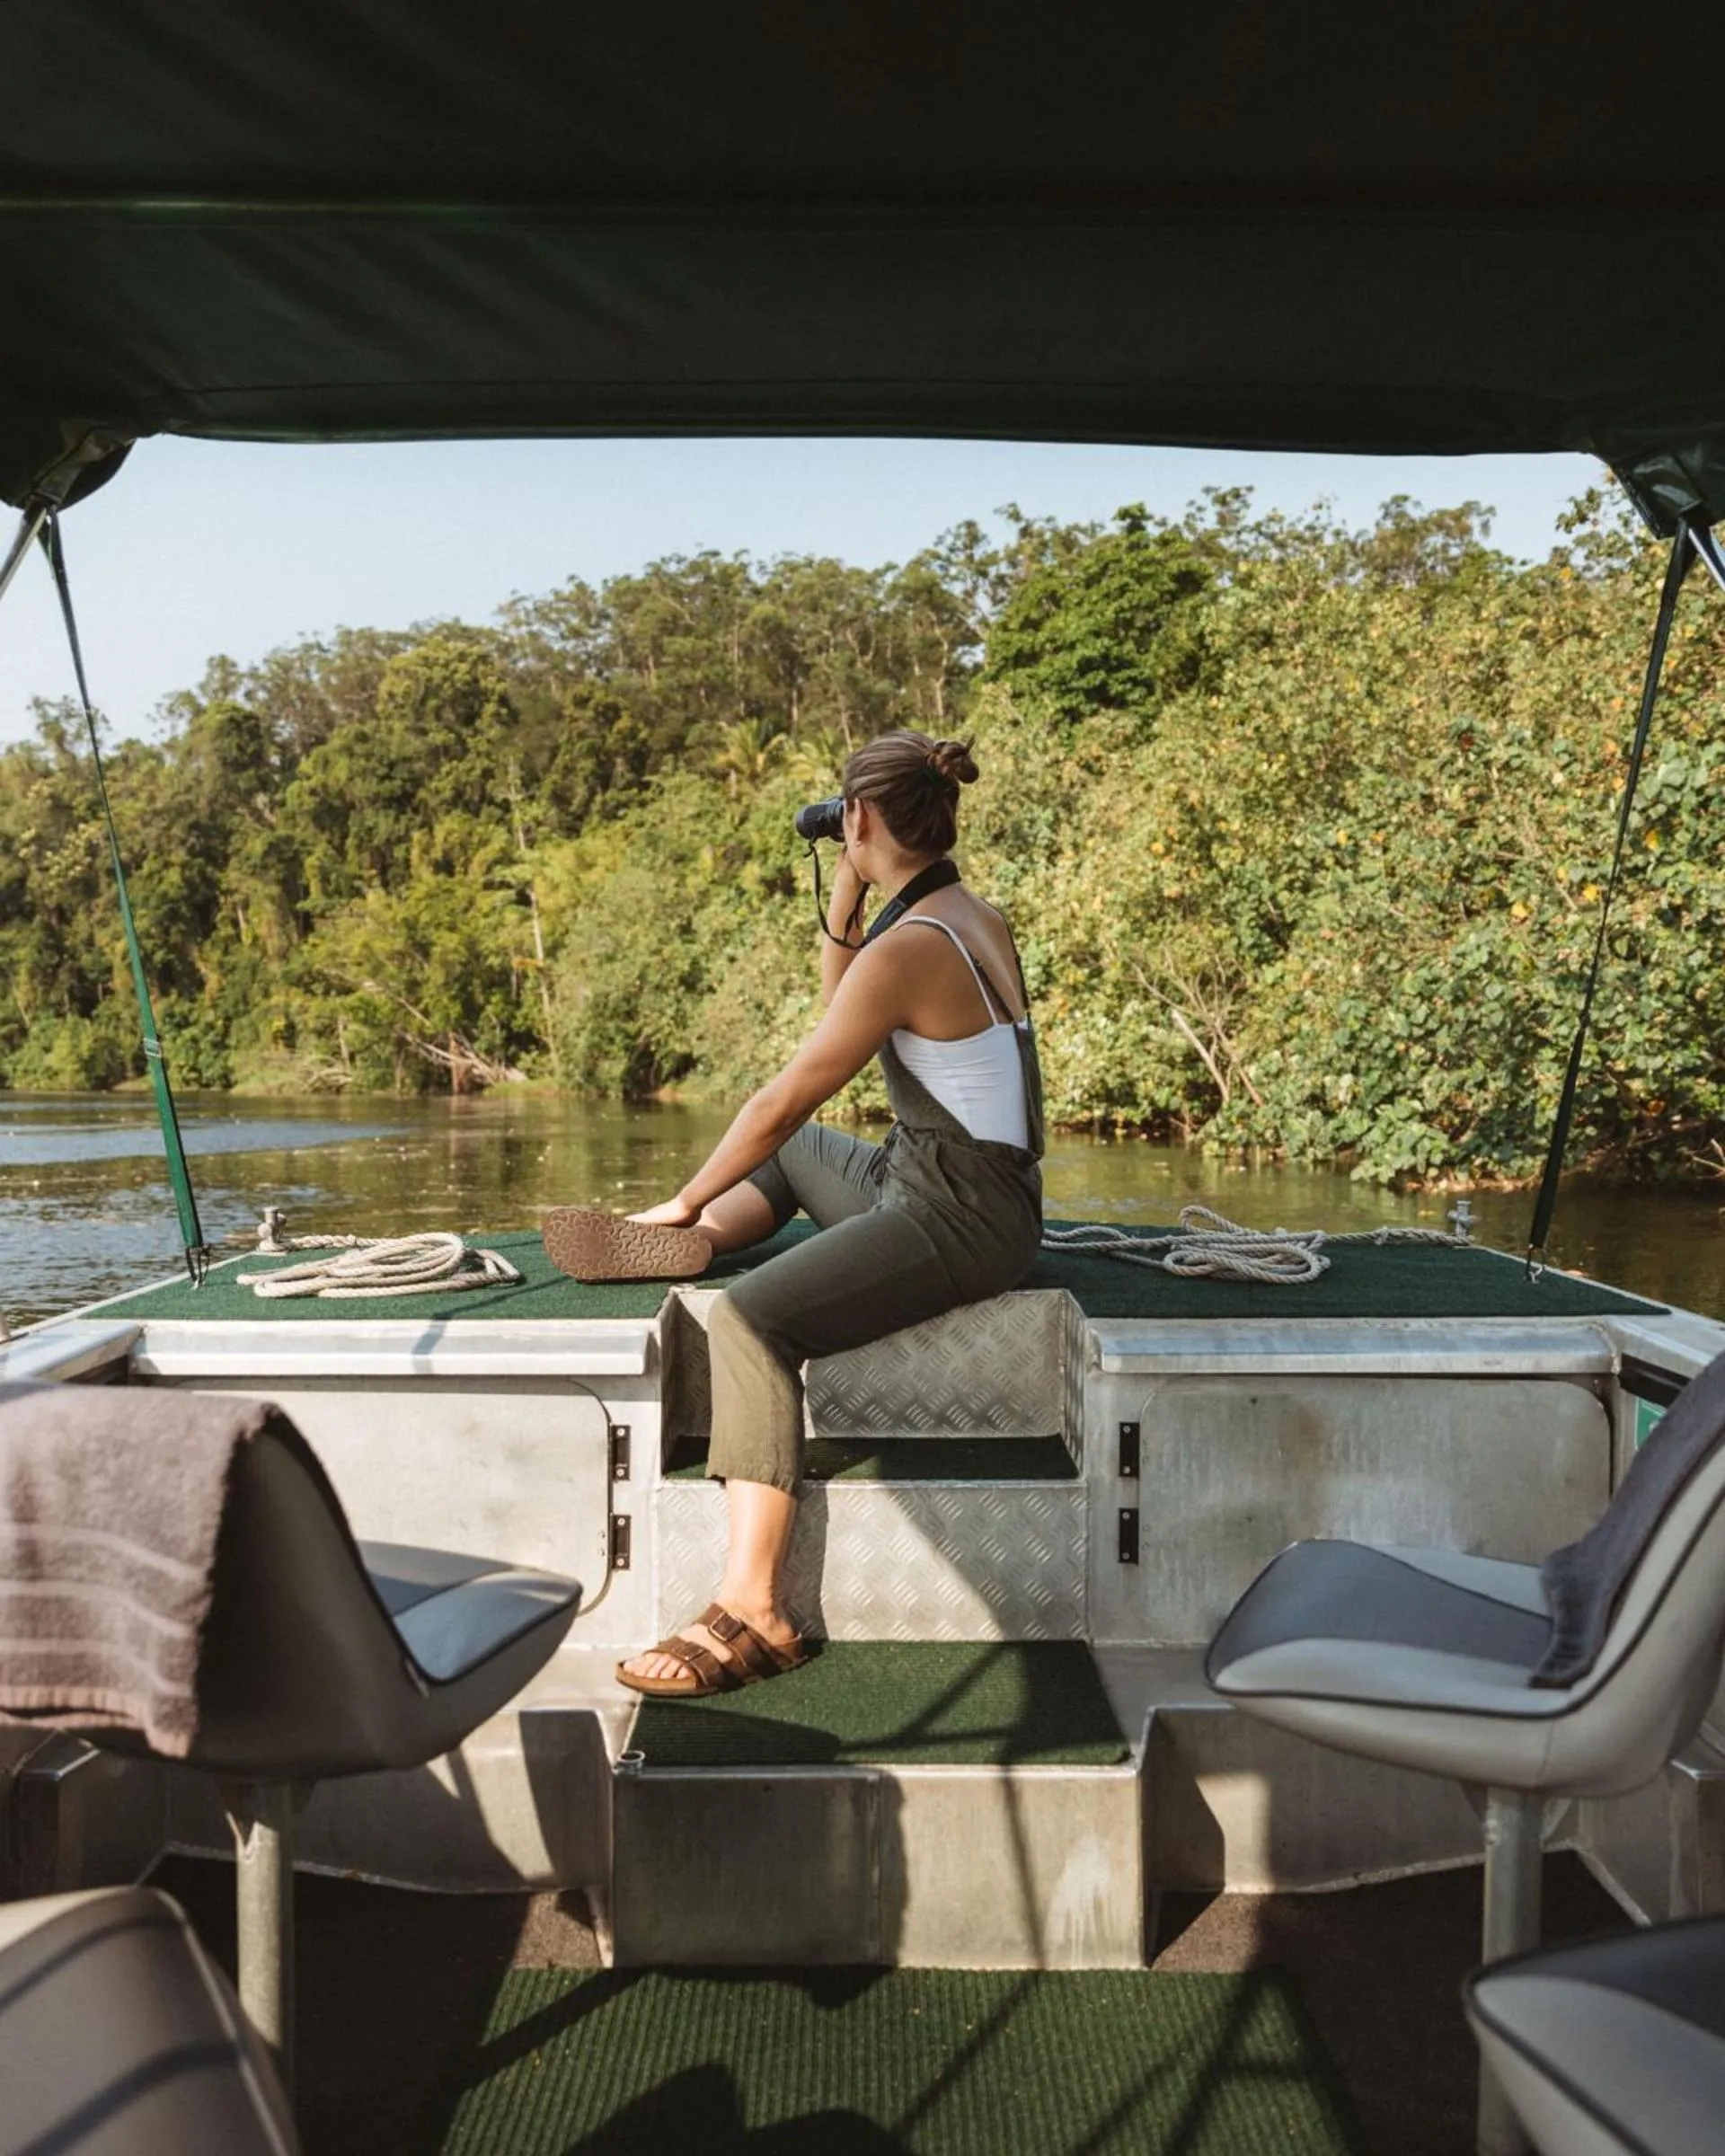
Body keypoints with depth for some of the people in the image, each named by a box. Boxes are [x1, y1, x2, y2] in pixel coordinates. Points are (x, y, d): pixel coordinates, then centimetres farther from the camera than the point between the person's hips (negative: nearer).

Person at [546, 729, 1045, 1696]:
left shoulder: (911, 948, -21)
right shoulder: (976, 917, 8)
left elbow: (785, 1098, -18)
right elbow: (843, 1010, 21)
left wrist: (686, 1200, -7)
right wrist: (845, 902, 9)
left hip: (963, 1220, -10)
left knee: (752, 1320, -26)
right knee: (789, 1152, 28)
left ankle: (753, 1613, -23)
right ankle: (696, 1244, 2)